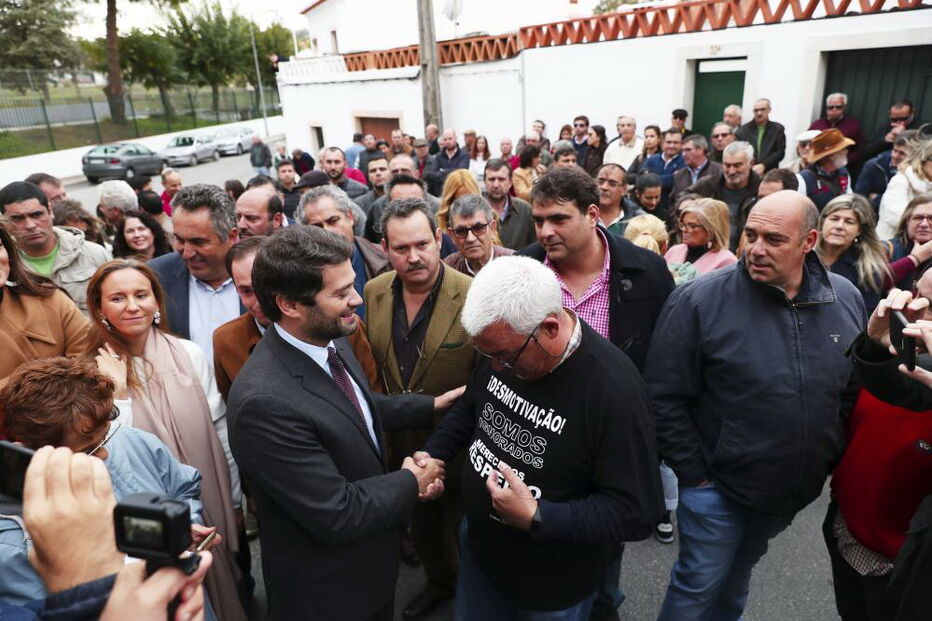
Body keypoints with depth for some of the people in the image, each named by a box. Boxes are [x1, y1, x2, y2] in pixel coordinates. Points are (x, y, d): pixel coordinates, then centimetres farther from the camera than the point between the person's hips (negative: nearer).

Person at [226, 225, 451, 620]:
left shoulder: (332, 341, -9)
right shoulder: (265, 402, -35)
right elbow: (338, 515, -30)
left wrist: (432, 405, 6)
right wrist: (411, 482, -15)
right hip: (327, 589, -7)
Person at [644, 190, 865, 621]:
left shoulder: (846, 299, -5)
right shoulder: (698, 301, -21)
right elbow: (664, 398, -18)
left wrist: (837, 461, 7)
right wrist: (693, 474, -14)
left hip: (798, 487, 5)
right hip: (717, 485, -4)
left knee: (737, 575, 27)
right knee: (699, 587, 11)